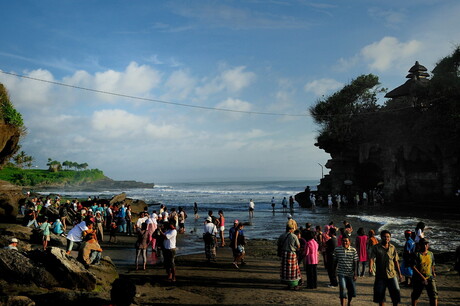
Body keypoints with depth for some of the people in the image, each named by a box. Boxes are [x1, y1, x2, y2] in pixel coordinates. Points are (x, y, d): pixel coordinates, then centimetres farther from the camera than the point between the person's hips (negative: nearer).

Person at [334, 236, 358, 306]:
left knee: (352, 290, 10)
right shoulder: (337, 250, -3)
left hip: (350, 274, 1)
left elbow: (355, 263, -3)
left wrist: (355, 274, -7)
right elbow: (335, 261, 6)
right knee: (342, 289, -14)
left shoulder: (353, 250, -4)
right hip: (341, 273, -1)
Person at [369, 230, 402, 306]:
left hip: (392, 274, 1)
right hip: (380, 275, -1)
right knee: (380, 294, 5)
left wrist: (399, 274, 11)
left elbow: (396, 261, 11)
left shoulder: (393, 248, 5)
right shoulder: (376, 247, -4)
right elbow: (372, 258, -14)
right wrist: (370, 268, -32)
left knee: (396, 291, -5)